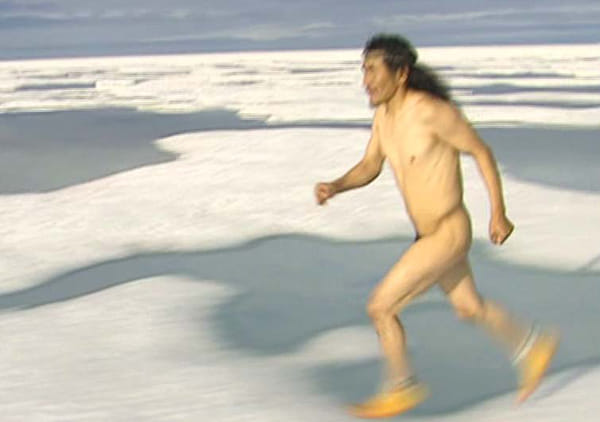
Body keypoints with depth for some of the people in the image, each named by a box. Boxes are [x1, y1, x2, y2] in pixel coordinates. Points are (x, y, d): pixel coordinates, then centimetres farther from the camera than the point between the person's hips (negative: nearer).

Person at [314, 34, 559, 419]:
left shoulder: (432, 110, -26)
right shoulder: (385, 113, -1)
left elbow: (482, 151, -14)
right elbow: (369, 168, 9)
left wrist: (499, 213, -8)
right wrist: (334, 187, -12)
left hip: (449, 236, -9)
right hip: (430, 231, 9)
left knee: (380, 307, -6)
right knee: (469, 308, 25)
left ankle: (401, 388, 14)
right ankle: (535, 346, 46)